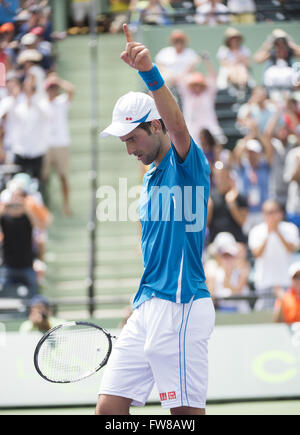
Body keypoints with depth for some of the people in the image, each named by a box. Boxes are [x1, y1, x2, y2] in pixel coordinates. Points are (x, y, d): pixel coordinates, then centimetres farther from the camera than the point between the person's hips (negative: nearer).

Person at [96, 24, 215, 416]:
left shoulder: (188, 164, -6)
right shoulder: (152, 179, 21)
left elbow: (177, 125, -29)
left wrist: (150, 72, -43)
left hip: (180, 306, -9)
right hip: (148, 309, 9)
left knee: (187, 411, -6)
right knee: (109, 407, 3)